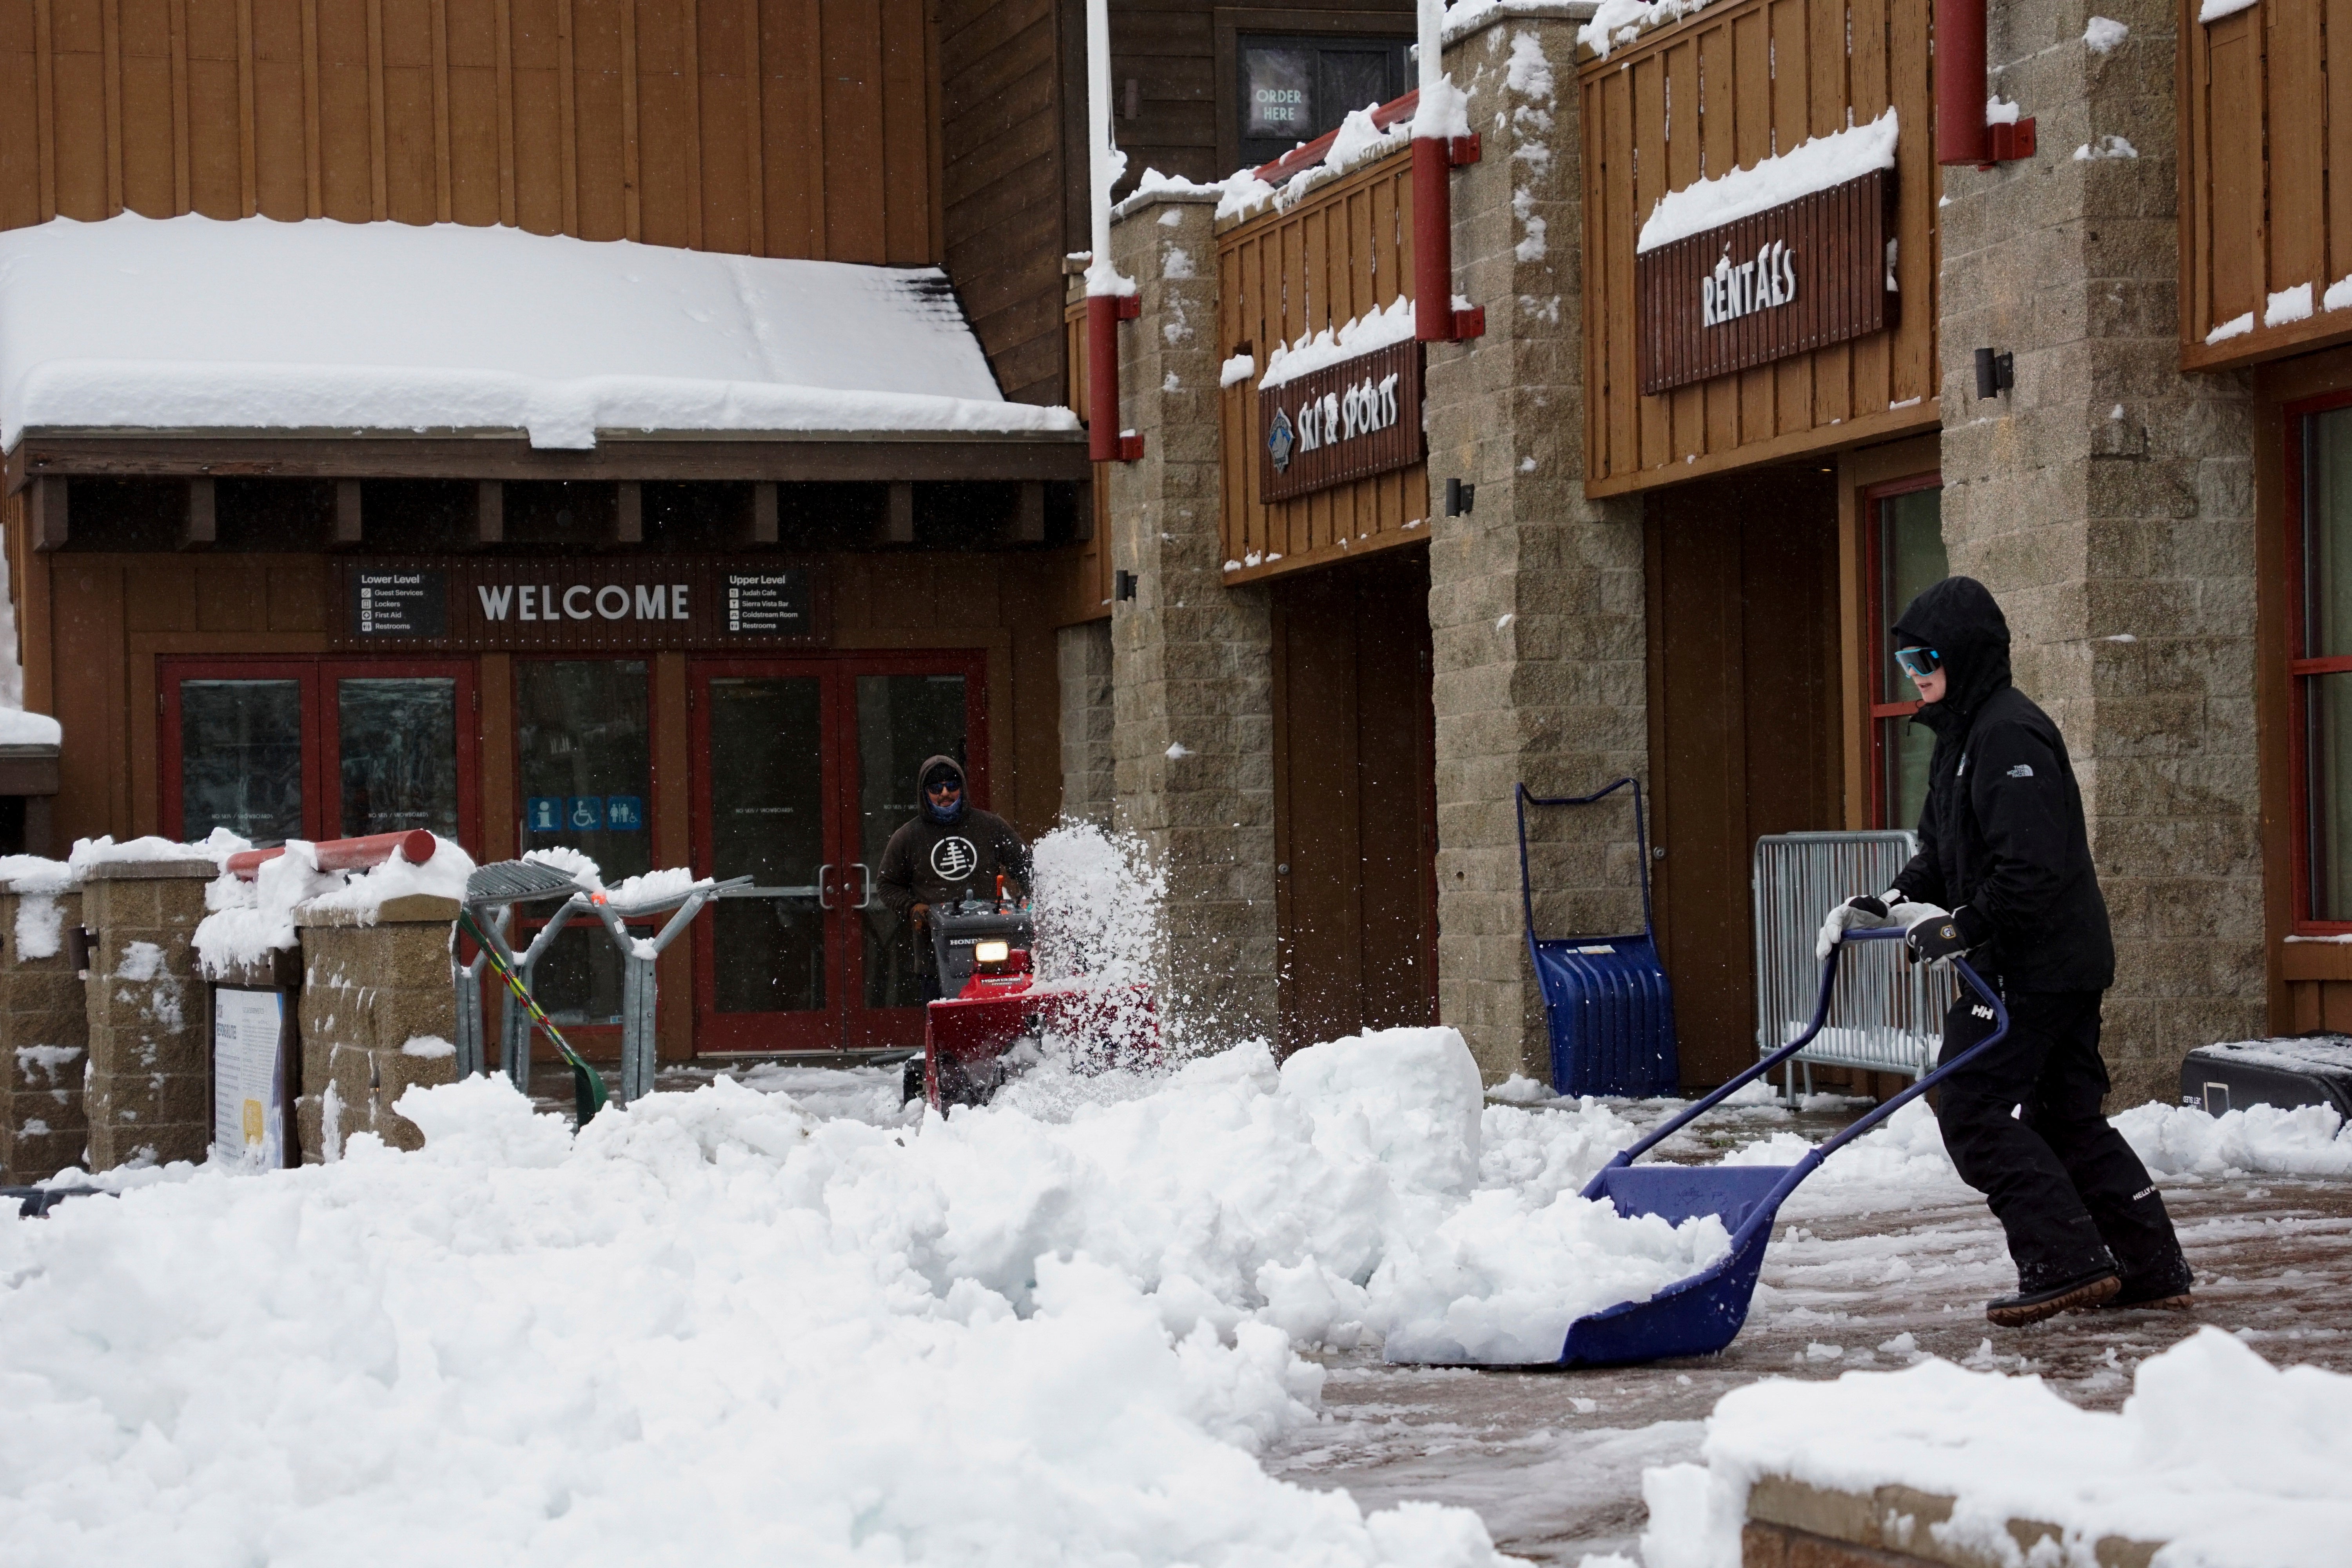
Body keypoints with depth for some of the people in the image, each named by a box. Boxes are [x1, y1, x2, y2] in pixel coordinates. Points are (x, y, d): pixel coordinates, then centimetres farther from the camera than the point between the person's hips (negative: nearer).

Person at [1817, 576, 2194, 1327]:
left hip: (2032, 964, -11)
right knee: (2070, 1118, 12)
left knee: (1974, 1108, -9)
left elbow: (2031, 866, -24)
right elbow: (1944, 855, 21)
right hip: (2064, 964, 11)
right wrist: (1887, 904, 7)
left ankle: (2066, 1264, -10)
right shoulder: (1962, 736, 17)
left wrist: (1964, 927, -22)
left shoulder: (2008, 735, -17)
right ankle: (2152, 1269, 15)